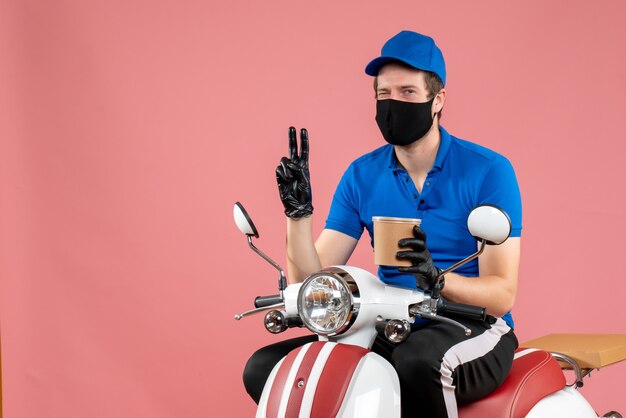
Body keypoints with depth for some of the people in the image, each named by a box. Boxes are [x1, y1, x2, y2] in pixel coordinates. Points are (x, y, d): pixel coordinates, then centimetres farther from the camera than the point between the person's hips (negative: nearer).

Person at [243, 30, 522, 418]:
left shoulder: (489, 170, -8)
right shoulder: (362, 175, 5)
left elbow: (502, 294, -13)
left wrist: (438, 277, -32)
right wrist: (299, 212, -15)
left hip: (473, 331, -4)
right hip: (391, 333, 5)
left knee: (419, 361, -39)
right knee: (264, 368, -12)